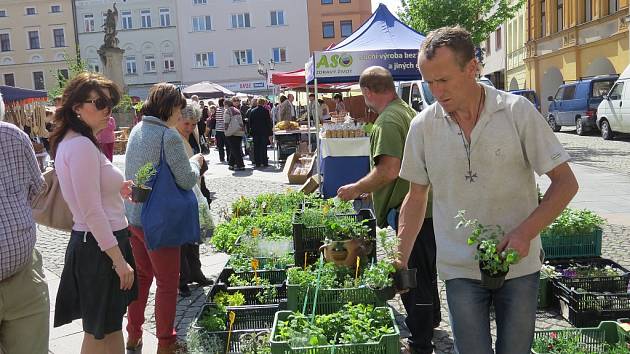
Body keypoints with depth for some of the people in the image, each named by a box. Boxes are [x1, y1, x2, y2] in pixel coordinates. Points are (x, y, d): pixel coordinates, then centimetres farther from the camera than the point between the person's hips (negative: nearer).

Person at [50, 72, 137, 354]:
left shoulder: (71, 141, 11)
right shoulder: (82, 145, -20)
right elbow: (92, 213, -23)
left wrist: (116, 189, 15)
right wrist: (120, 260, -21)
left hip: (89, 243, 10)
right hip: (100, 247, -10)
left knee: (109, 326, 21)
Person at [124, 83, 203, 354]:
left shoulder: (137, 130, 6)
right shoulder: (168, 136, -19)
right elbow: (187, 180, -17)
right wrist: (196, 162, 2)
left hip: (134, 216, 8)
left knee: (141, 275, 21)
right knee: (167, 282, 7)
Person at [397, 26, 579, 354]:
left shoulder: (517, 111, -9)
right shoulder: (423, 126, -3)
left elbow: (565, 182, -5)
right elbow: (417, 196, 7)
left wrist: (526, 232, -18)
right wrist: (400, 261, 3)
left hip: (519, 265, 0)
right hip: (460, 269, 1)